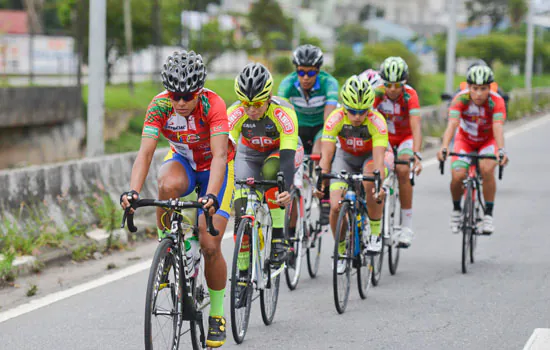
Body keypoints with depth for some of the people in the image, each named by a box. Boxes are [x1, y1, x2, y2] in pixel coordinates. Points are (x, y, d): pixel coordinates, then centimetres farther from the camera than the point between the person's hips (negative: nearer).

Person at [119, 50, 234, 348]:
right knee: (168, 185, -37)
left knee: (210, 245, -11)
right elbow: (145, 153, -31)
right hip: (182, 160, 2)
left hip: (216, 168, -2)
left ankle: (217, 314, 10)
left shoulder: (212, 104, -32)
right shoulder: (159, 106, -25)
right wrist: (133, 192, -47)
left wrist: (211, 196, -55)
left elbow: (219, 155, -40)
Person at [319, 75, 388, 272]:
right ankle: (341, 252, 9)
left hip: (370, 155, -2)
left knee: (371, 186, -35)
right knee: (336, 207, -16)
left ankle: (375, 233, -13)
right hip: (345, 156, 2)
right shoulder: (335, 119, -29)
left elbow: (379, 159, -39)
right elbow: (326, 156, -32)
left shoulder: (376, 121, -32)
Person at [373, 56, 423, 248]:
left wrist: (416, 155, -49)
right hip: (384, 136, 2)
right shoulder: (377, 93, -23)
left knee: (403, 170, -26)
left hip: (406, 137, -2)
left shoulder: (410, 95, -27)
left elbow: (416, 127, -36)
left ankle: (407, 225, -17)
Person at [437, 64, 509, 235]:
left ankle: (488, 214, -14)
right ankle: (456, 209, 9)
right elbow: (452, 124, -38)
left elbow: (498, 127, -39)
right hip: (465, 140, 1)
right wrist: (444, 147, -55)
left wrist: (501, 150, -56)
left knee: (487, 169, -30)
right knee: (458, 176, -21)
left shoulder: (496, 101, -27)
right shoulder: (460, 99, -26)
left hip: (488, 141, -1)